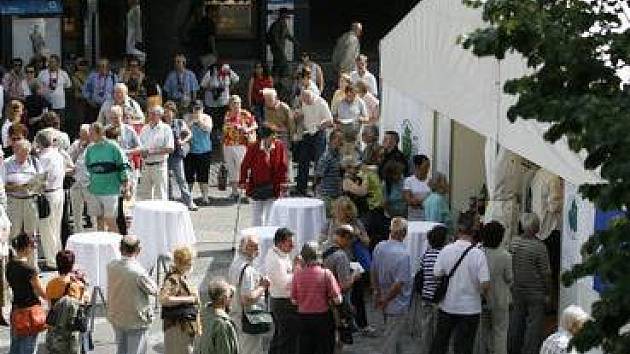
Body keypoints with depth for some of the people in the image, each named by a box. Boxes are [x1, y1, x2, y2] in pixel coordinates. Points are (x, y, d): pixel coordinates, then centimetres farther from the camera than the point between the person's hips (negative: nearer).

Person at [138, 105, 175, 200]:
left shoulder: (166, 129, -4)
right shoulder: (145, 129, 13)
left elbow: (170, 149, -12)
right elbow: (140, 146, 18)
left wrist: (151, 152, -17)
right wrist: (142, 152, -5)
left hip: (159, 165, -6)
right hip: (146, 165, 6)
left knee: (160, 195, -4)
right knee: (144, 194, 8)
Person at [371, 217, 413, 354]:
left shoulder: (379, 247, -5)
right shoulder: (403, 254, -25)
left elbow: (373, 272, 6)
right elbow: (399, 283, -26)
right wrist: (385, 300, -13)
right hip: (398, 304, -7)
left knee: (394, 337, 25)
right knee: (390, 342, 2)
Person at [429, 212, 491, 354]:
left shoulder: (446, 250, -8)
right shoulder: (478, 254, -16)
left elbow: (436, 275, -2)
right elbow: (485, 285, -18)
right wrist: (484, 294, 3)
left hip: (446, 306, 3)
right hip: (469, 308, -3)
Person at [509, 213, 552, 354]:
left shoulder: (513, 242, -3)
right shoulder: (539, 247, -17)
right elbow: (545, 273, -12)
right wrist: (547, 292, -1)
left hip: (516, 291, 5)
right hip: (536, 293, -5)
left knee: (516, 323, 15)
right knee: (534, 326, 2)